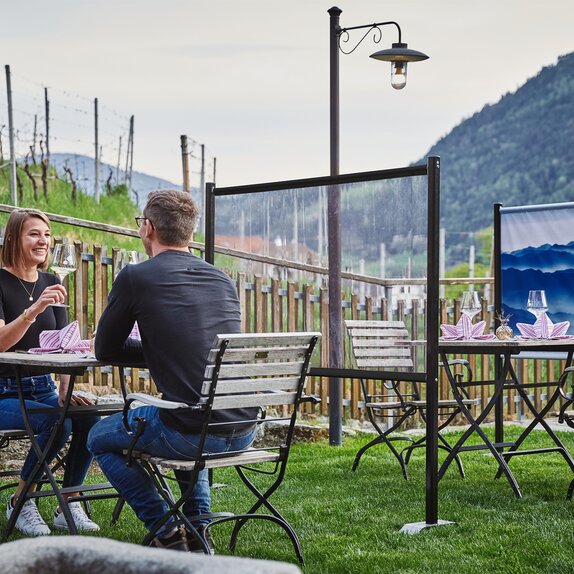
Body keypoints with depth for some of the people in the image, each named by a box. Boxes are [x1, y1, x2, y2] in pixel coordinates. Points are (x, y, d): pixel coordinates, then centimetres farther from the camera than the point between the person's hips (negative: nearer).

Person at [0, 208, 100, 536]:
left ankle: (69, 506, -8)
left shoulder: (52, 284, 11)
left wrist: (65, 391, -5)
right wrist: (34, 309, -34)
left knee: (88, 418, -22)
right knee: (57, 423, -30)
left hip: (43, 388, 5)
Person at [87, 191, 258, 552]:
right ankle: (198, 527, 30)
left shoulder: (135, 278, -4)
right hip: (243, 433, 6)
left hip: (192, 435, -6)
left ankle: (167, 533, 15)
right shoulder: (223, 279, 12)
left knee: (100, 438, 21)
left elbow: (105, 351, 7)